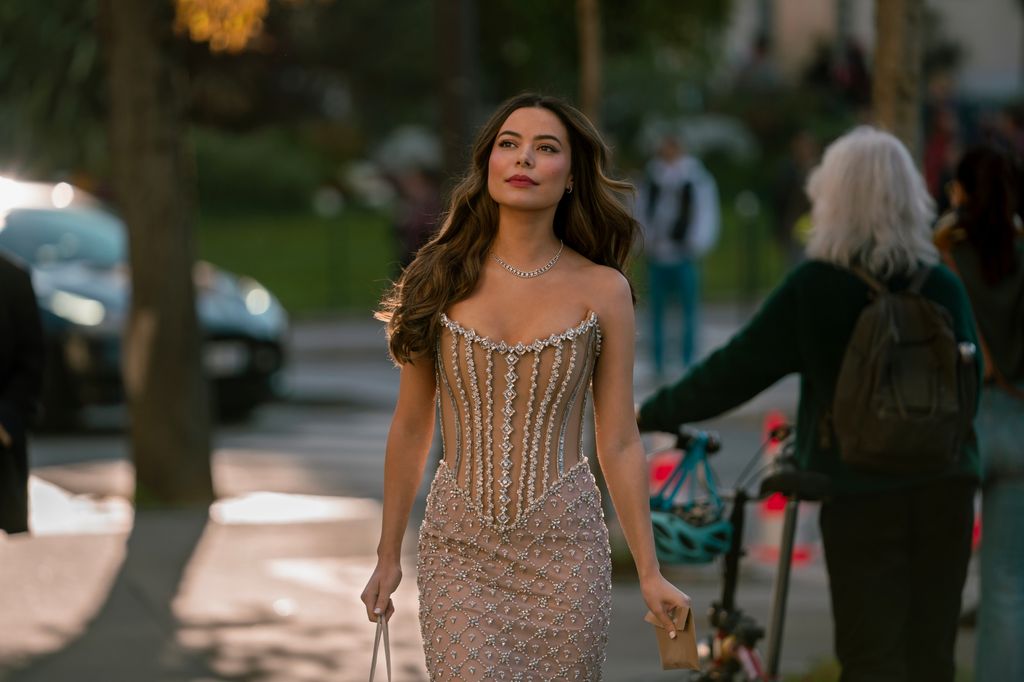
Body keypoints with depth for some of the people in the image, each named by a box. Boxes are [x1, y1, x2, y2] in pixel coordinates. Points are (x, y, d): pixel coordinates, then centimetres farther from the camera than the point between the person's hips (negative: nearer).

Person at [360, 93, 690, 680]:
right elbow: (411, 427, 8)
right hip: (461, 549, 0)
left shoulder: (602, 291, -1)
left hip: (565, 548, 0)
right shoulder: (442, 279, 1)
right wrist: (388, 555, 10)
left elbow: (620, 444, 2)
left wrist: (650, 572, 0)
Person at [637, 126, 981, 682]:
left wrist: (653, 414, 4)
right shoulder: (943, 286, 0)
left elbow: (734, 369, -7)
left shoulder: (813, 287, -10)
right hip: (946, 486, 3)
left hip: (862, 492, -3)